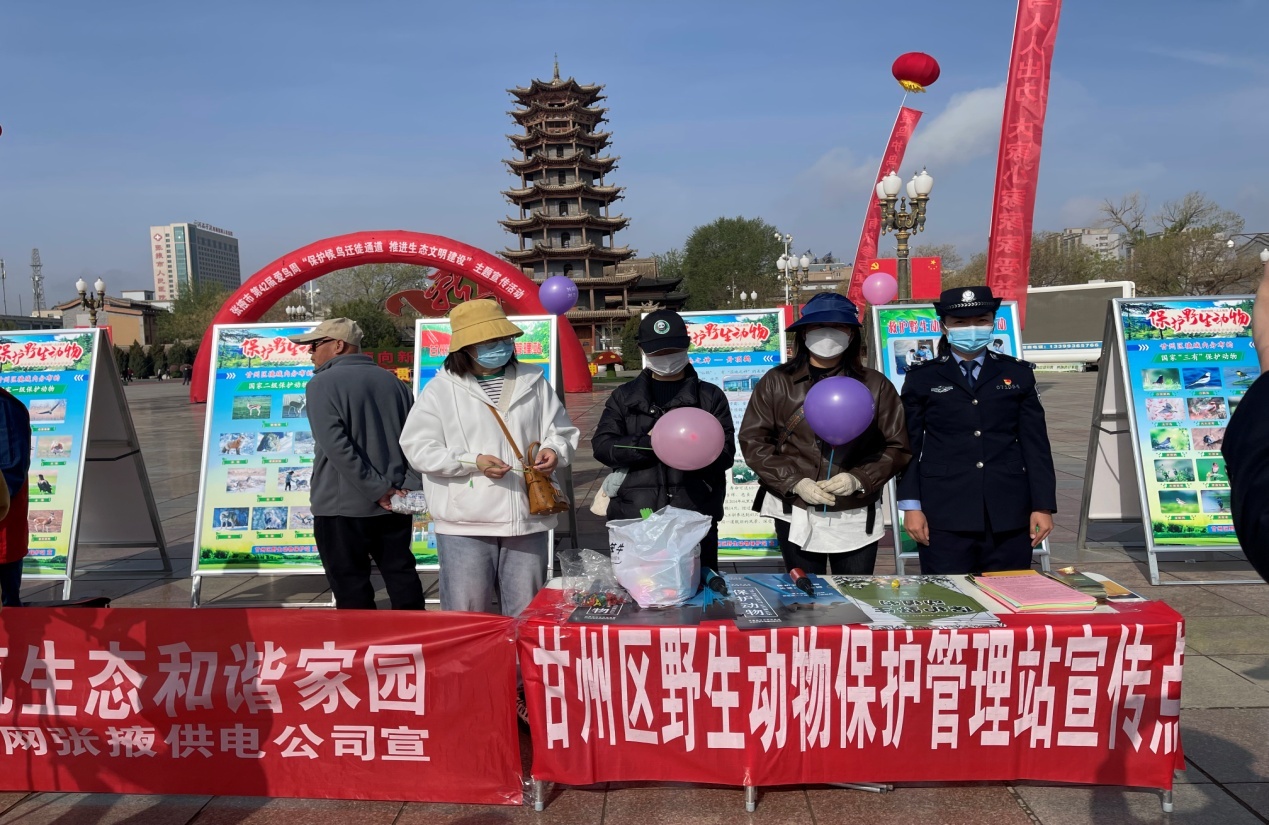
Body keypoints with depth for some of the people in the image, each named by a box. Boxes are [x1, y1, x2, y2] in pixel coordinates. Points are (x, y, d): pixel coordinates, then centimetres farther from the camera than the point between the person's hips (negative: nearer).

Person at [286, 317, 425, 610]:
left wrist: (378, 490, -16)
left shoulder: (322, 384, -9)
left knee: (351, 587, 5)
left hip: (342, 508, -6)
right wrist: (408, 487, -1)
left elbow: (337, 447, -19)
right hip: (394, 507, 6)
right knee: (402, 577, 15)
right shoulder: (391, 381, 10)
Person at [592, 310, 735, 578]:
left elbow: (725, 453, 2)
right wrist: (649, 443, -14)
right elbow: (602, 446, 2)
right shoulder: (624, 397, 14)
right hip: (635, 519, 1)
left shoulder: (710, 396, 11)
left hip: (696, 519, 0)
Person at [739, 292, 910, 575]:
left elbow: (898, 447, 3)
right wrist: (794, 482, -13)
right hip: (796, 516, 0)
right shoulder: (776, 382, 1)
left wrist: (859, 479, -14)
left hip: (857, 518, 0)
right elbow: (752, 440, -1)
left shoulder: (875, 385, 2)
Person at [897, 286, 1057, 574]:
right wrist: (911, 506, -3)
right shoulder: (922, 379, 7)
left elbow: (1036, 444, 8)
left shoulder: (1018, 374, 11)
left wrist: (1043, 507, 2)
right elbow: (908, 447, 4)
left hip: (1009, 519, 2)